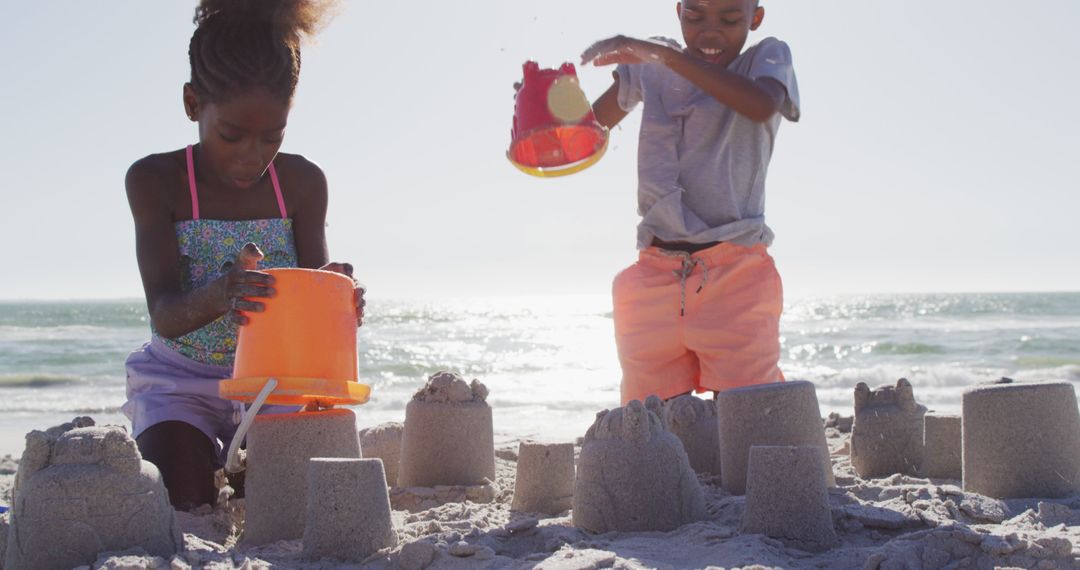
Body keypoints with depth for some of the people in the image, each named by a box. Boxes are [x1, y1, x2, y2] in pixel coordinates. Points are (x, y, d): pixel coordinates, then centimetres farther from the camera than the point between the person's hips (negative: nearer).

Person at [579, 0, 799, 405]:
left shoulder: (768, 57, 4)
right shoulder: (649, 71, 15)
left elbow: (762, 106, -19)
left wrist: (667, 55, -24)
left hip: (736, 277, -3)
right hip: (654, 277, 4)